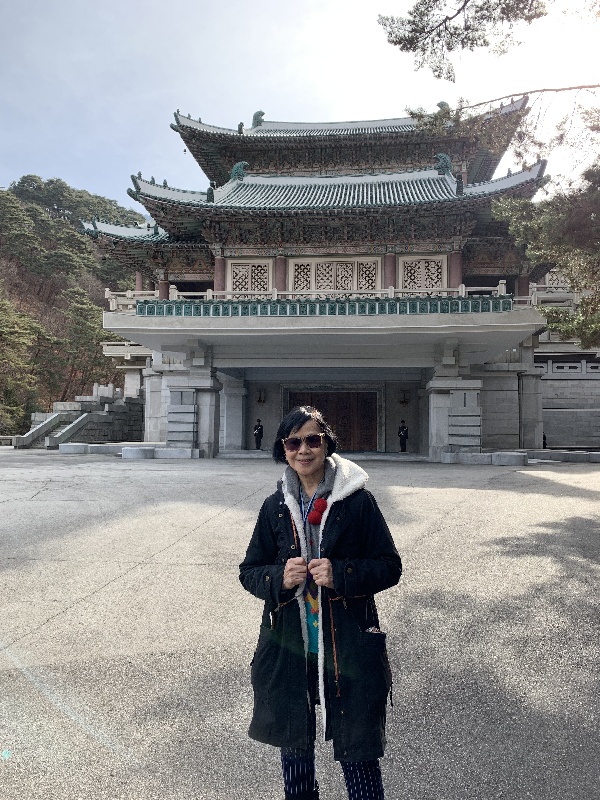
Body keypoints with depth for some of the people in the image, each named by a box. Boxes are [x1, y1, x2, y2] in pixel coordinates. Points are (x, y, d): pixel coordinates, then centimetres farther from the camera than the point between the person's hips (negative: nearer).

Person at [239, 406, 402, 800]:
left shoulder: (358, 501, -8)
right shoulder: (275, 507, 1)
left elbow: (390, 567, -5)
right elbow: (249, 571, 6)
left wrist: (341, 574, -20)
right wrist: (280, 578, -14)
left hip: (348, 647, -3)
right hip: (288, 649, 3)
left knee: (359, 752, 9)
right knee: (294, 747, 20)